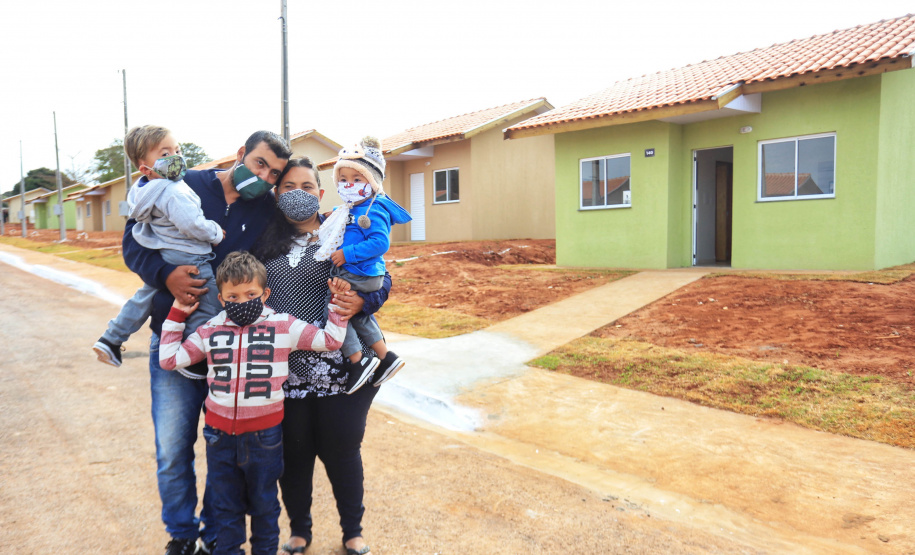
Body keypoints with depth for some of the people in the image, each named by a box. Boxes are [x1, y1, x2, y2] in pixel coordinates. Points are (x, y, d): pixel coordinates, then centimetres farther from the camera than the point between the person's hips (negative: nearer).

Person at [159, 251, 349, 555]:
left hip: (264, 434, -2)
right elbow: (169, 358, 7)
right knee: (225, 505, 17)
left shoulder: (283, 327, -6)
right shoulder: (209, 332, 1)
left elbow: (330, 340, -4)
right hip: (220, 434, 2)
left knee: (264, 503, 17)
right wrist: (177, 314, 6)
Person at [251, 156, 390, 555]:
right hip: (283, 370, 2)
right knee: (292, 453, 14)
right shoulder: (264, 240, 7)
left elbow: (382, 282, -4)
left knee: (342, 451, 10)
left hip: (338, 368, -2)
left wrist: (360, 302, -23)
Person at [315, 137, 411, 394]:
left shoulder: (373, 211, -17)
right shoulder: (349, 211, 13)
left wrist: (347, 254, -26)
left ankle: (357, 361, 1)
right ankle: (387, 357, 31)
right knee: (356, 314, 22)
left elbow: (380, 243, -28)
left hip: (360, 276, -11)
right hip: (351, 274, 11)